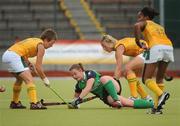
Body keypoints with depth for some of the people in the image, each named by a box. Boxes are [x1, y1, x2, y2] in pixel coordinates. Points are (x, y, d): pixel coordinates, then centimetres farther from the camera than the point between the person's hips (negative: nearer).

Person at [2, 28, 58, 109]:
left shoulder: (35, 41, 23)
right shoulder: (41, 46, -4)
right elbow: (38, 67, -7)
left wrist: (29, 64, 8)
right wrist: (45, 79, 4)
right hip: (14, 56, -10)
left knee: (20, 78, 28)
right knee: (29, 79, -15)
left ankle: (15, 103, 39)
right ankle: (34, 103, -27)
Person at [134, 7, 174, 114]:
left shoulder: (145, 23, 18)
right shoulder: (160, 27, 35)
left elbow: (137, 26, -5)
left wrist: (139, 44, 0)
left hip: (156, 48, -6)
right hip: (169, 46, 6)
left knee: (147, 79, 1)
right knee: (160, 79, 17)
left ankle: (161, 94, -24)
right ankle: (157, 107, 9)